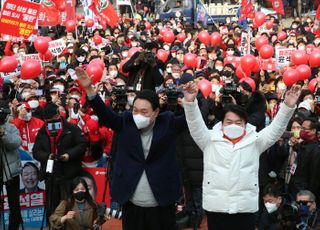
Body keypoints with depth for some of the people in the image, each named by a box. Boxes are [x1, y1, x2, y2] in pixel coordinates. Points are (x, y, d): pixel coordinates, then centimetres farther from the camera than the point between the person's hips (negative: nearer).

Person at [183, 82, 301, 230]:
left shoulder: (254, 141, 8)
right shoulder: (210, 140, 6)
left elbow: (276, 128, 0)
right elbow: (195, 125, -6)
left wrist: (288, 106, -16)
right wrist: (190, 102, -24)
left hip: (245, 207, 1)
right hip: (215, 207, 0)